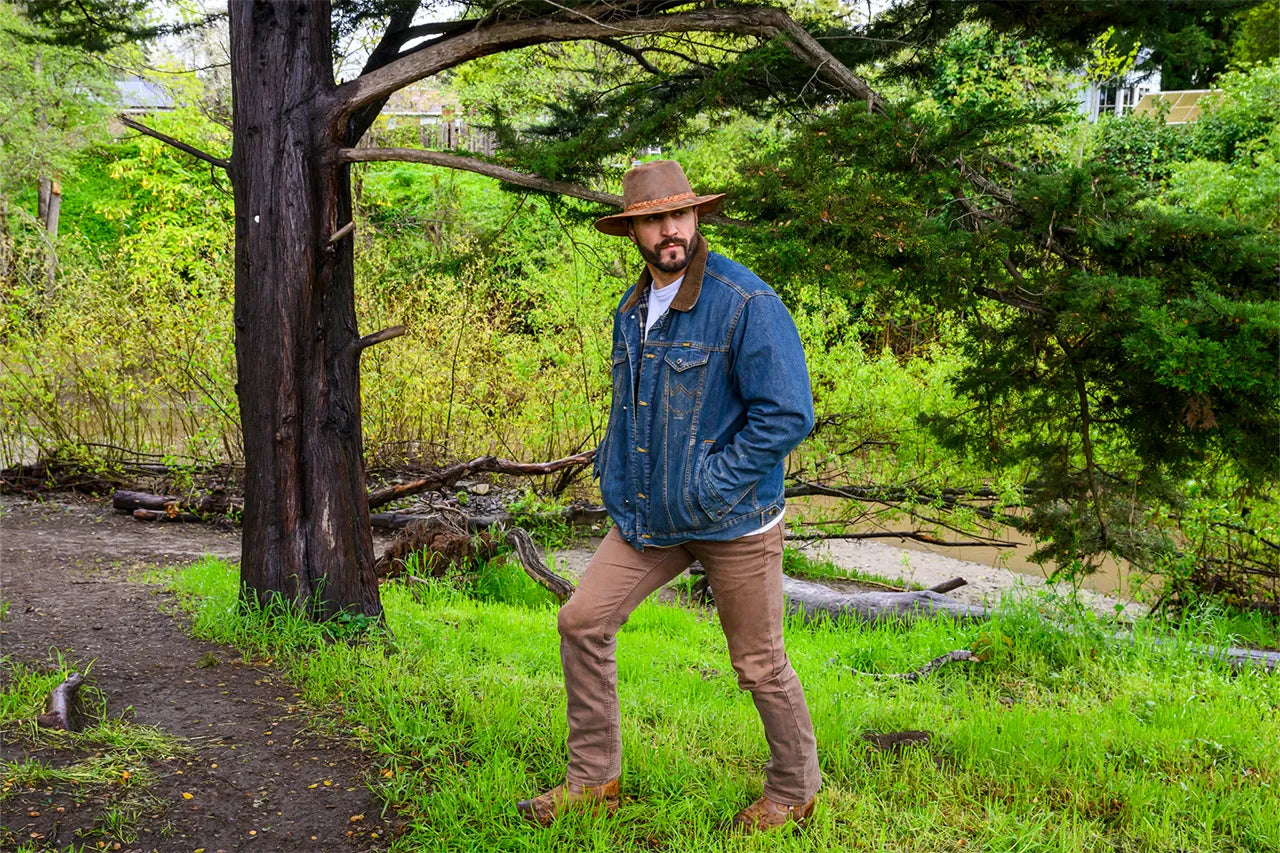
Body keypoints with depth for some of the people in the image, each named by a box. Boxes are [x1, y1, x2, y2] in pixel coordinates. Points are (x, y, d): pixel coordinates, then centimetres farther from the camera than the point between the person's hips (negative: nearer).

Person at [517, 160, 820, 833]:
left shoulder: (746, 304, -17)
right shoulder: (632, 310, 8)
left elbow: (787, 414, -20)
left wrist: (711, 484, -20)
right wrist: (611, 468, 10)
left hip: (734, 521, -7)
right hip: (649, 517, 7)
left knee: (759, 664, 6)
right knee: (582, 622, 2)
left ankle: (794, 791, 29)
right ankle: (593, 778, 17)